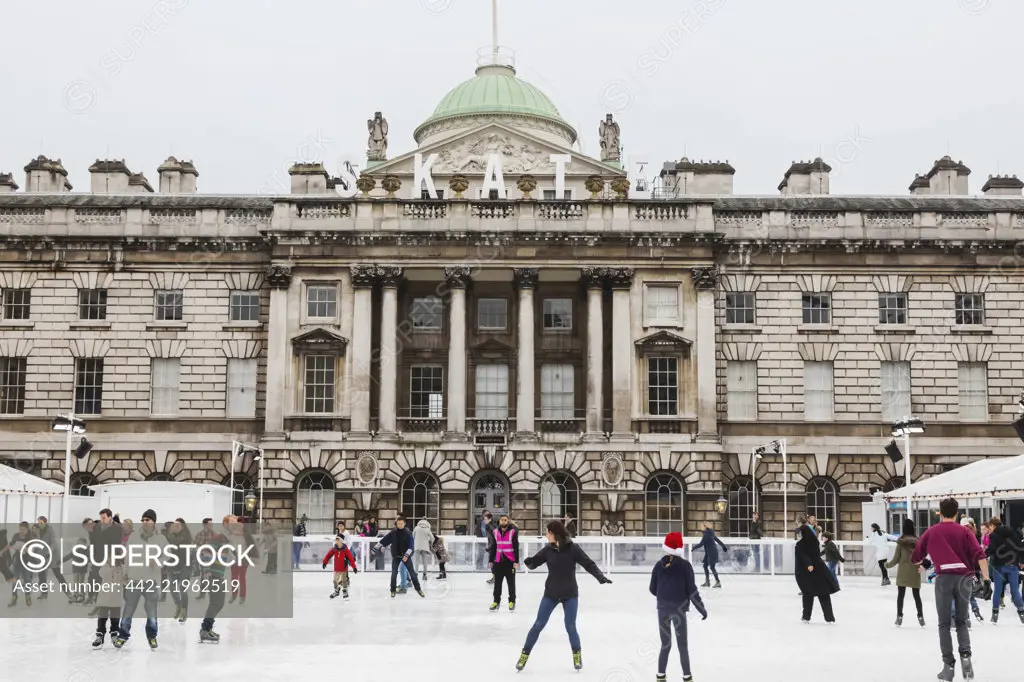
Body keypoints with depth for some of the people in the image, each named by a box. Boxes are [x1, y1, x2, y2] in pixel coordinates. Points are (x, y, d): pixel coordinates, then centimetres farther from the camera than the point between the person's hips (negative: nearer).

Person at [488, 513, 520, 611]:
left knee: (511, 583, 5)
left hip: (510, 561, -3)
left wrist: (516, 561, -10)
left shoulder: (513, 532, -7)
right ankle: (496, 601, 17)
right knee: (497, 582, 8)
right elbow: (493, 547, 11)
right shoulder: (495, 532, 5)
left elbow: (516, 547, -7)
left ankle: (512, 601, 14)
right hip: (498, 561, 3)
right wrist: (490, 560, 10)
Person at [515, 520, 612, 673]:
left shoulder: (573, 548, -13)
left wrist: (600, 576, -25)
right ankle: (525, 654, 14)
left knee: (570, 627, -2)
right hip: (551, 593, 2)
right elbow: (533, 563, -1)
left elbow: (589, 564, -11)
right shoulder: (548, 549, -6)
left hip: (570, 594, -2)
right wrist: (528, 561, -25)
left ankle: (577, 654, 22)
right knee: (538, 625, 2)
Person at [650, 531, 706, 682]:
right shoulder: (685, 565, -9)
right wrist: (702, 609, 0)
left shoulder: (659, 565, 1)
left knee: (665, 644, 14)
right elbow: (692, 590, -9)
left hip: (662, 608, 3)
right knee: (682, 645, 8)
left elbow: (653, 589, 6)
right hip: (678, 609, -3)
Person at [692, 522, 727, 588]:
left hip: (712, 553, -10)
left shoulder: (707, 534, -19)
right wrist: (723, 546, 31)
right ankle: (707, 581, 15)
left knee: (712, 567, -6)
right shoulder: (711, 533, 9)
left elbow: (701, 544, -19)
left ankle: (718, 582, -1)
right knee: (705, 566, 11)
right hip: (709, 553, 10)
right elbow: (718, 540, 20)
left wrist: (694, 547, -5)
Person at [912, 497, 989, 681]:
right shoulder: (964, 532, 7)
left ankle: (948, 665, 2)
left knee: (944, 624, 7)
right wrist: (986, 579, -7)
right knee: (961, 621, 16)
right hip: (963, 578, 1)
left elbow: (915, 558, 14)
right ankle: (965, 656, -6)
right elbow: (980, 555, -6)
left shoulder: (931, 532, 8)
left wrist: (923, 562, 36)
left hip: (943, 578, -1)